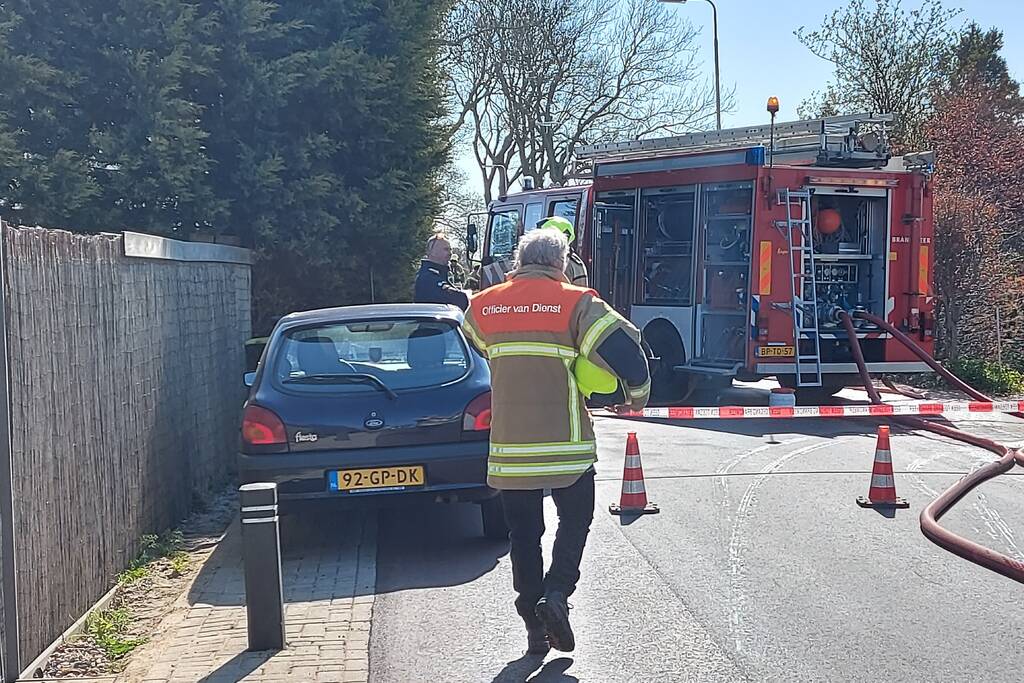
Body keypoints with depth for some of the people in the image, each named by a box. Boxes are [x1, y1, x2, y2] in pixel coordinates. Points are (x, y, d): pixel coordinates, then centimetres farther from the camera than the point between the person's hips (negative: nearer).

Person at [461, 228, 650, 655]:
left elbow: (473, 343, 25)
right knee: (575, 521, 14)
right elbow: (623, 346, -13)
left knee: (523, 533, 12)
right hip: (565, 444, -3)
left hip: (509, 444, 3)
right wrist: (636, 394, 5)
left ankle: (534, 627, 14)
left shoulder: (484, 305, 6)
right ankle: (556, 594, -7)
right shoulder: (576, 303, -7)